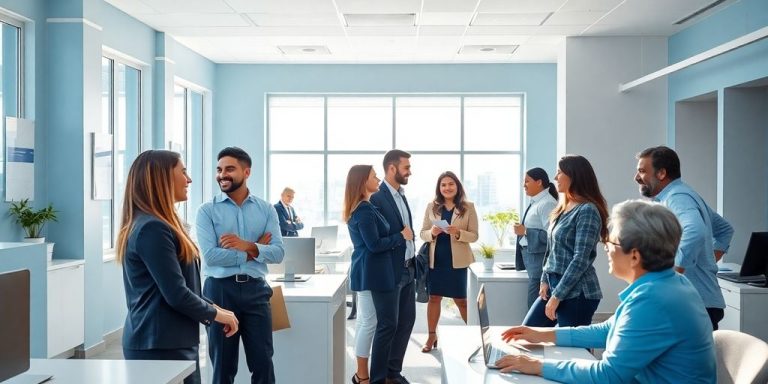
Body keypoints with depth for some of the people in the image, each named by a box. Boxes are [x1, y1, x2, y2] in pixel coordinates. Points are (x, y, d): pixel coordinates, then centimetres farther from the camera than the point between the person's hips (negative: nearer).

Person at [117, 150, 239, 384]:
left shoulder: (154, 225, 14)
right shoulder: (153, 228, -18)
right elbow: (176, 294, -21)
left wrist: (209, 313, 13)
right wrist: (215, 313, -6)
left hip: (169, 342, 10)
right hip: (161, 346, -10)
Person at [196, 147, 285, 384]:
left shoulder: (266, 210, 6)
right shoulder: (207, 211, -1)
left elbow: (278, 252, -3)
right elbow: (210, 256, -13)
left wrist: (248, 246, -18)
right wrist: (254, 252, -9)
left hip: (255, 290, 2)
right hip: (220, 290, -1)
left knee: (263, 362, 6)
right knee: (223, 365, 11)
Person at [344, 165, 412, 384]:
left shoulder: (359, 208, 13)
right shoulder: (365, 210, -18)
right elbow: (374, 244, -21)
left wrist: (398, 237, 8)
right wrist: (401, 237, -12)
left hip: (366, 270, 10)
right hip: (370, 271, -10)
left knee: (364, 321, 14)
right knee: (369, 322, -4)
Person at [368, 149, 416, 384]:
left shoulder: (401, 195, 12)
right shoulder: (376, 198, -17)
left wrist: (413, 262, 11)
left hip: (407, 269, 9)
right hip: (389, 272, -9)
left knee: (406, 321, 14)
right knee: (388, 325, -2)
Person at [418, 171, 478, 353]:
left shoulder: (468, 207, -3)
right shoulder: (431, 207, 2)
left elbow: (474, 235, -4)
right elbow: (422, 233, 4)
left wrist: (458, 233, -22)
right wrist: (432, 232, -18)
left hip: (457, 260, -2)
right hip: (435, 260, 2)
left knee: (461, 299, 6)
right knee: (434, 297, 8)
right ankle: (432, 336, 20)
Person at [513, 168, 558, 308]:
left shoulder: (547, 203, -16)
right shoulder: (535, 202, 12)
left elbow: (550, 236, -24)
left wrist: (525, 232, -18)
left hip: (540, 259, -9)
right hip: (531, 256, 9)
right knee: (535, 304, 14)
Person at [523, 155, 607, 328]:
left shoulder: (587, 210, -14)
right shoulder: (563, 208, 12)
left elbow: (581, 260, -19)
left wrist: (557, 296, -18)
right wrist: (545, 280, 8)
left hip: (577, 293, -9)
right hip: (554, 287, 9)